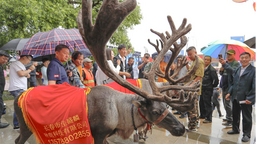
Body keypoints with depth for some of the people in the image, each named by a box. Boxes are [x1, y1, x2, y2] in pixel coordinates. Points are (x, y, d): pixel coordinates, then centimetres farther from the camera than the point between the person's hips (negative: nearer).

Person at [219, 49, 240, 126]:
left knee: (227, 103, -12)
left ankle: (230, 121, -5)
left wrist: (225, 64, -34)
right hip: (224, 85, 8)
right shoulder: (226, 62, 16)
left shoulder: (236, 63, -5)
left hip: (230, 85, -8)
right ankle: (228, 117, 29)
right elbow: (221, 73, 15)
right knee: (225, 103, 15)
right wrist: (221, 69, -6)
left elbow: (233, 71, -24)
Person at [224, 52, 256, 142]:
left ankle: (246, 134, 23)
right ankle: (235, 129, 37)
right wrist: (229, 92, 6)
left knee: (247, 117, 8)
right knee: (235, 115, 19)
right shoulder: (237, 70, 11)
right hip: (235, 98, 6)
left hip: (246, 99, -6)